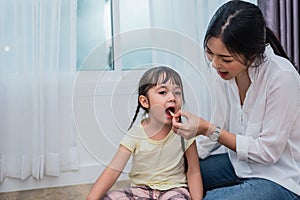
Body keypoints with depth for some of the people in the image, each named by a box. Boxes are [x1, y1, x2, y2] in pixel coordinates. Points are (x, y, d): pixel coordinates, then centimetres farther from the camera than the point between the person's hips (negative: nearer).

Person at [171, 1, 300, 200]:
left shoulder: (281, 77, -27)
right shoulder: (226, 70, -7)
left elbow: (268, 151, -20)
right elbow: (220, 127, 4)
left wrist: (207, 129, -24)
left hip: (279, 179, -6)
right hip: (239, 162, 6)